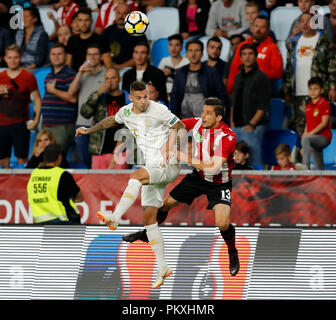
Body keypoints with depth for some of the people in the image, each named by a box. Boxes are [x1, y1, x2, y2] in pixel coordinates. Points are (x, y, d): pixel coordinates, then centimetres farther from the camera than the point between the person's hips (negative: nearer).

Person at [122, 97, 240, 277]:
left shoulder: (228, 136, -30)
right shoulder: (198, 123, -14)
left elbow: (214, 168, -35)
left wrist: (188, 159, -30)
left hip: (219, 183, -5)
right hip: (198, 176, 6)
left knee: (222, 223, -23)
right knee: (166, 203, 11)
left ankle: (233, 253, 8)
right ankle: (147, 234, 39)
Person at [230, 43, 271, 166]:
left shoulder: (261, 77, -5)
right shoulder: (239, 77, 17)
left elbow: (263, 106, -10)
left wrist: (251, 124, -16)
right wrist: (232, 122, 10)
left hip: (253, 127, -7)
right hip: (237, 127, 7)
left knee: (254, 161, -10)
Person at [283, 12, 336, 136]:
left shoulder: (324, 42, 5)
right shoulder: (293, 43, 18)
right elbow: (288, 69, 19)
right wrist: (287, 92, 14)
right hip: (298, 93, 4)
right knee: (299, 125, 2)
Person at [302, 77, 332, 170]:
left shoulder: (324, 103, -5)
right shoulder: (308, 107, 16)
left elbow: (324, 123, -13)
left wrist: (310, 133, -21)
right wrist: (303, 148, 15)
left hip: (323, 137, -8)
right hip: (313, 139, 8)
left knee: (306, 140, -36)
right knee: (319, 168, 9)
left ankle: (305, 166, -42)